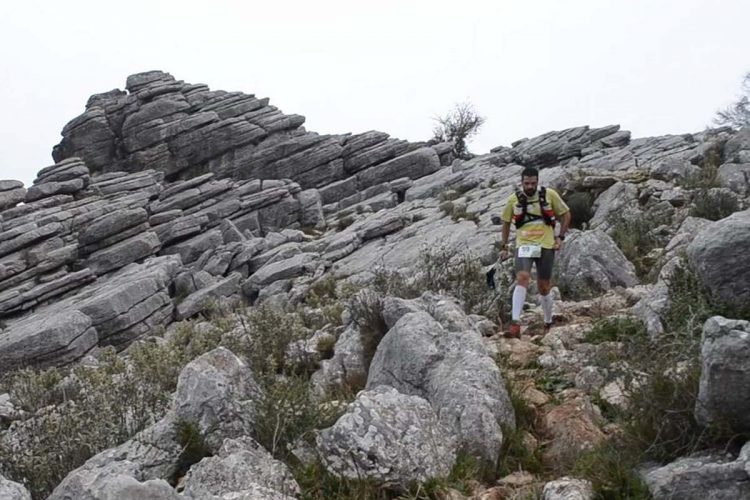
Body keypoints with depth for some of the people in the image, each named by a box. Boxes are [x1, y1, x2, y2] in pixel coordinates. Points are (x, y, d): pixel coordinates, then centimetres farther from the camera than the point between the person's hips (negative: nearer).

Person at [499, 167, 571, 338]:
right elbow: (506, 222, 11)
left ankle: (548, 324, 27)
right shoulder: (514, 199, -2)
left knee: (544, 287, 7)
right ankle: (515, 323, -27)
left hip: (546, 245, 0)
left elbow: (565, 214, 7)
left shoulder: (549, 195, -4)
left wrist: (560, 237, -2)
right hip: (524, 245, 0)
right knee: (522, 278, -22)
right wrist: (504, 246, 9)